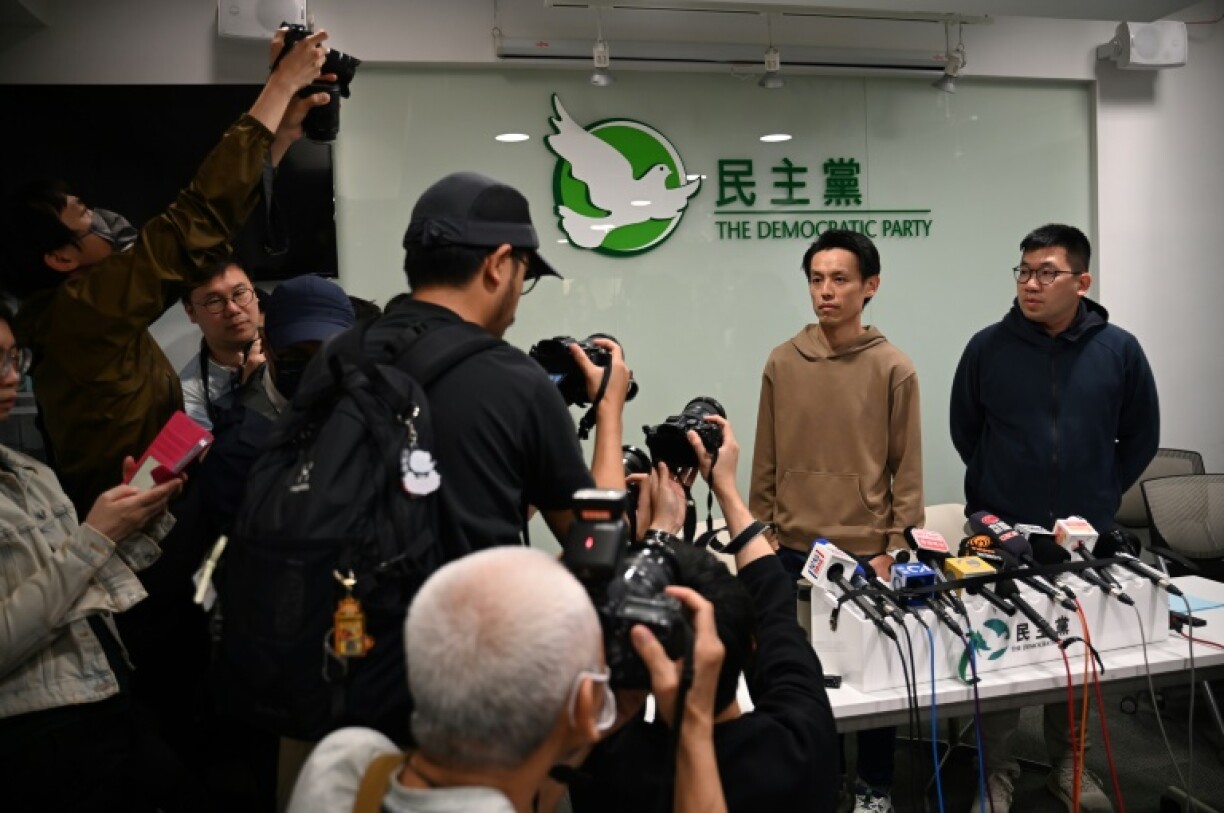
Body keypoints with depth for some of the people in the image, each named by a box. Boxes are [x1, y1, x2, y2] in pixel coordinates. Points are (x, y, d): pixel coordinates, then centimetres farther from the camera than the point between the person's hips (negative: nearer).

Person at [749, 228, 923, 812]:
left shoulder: (893, 368, -5)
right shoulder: (782, 363, 1)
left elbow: (906, 469, -3)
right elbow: (766, 462, 5)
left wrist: (894, 550, -6)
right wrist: (760, 536, 5)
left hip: (867, 551, -2)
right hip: (793, 550, 2)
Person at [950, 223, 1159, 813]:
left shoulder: (1119, 351, -3)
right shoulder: (988, 348, -7)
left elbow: (1141, 438, 8)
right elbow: (964, 432, 5)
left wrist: (1102, 496, 7)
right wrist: (994, 496, 8)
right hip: (1002, 535, -1)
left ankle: (1067, 764, 33)